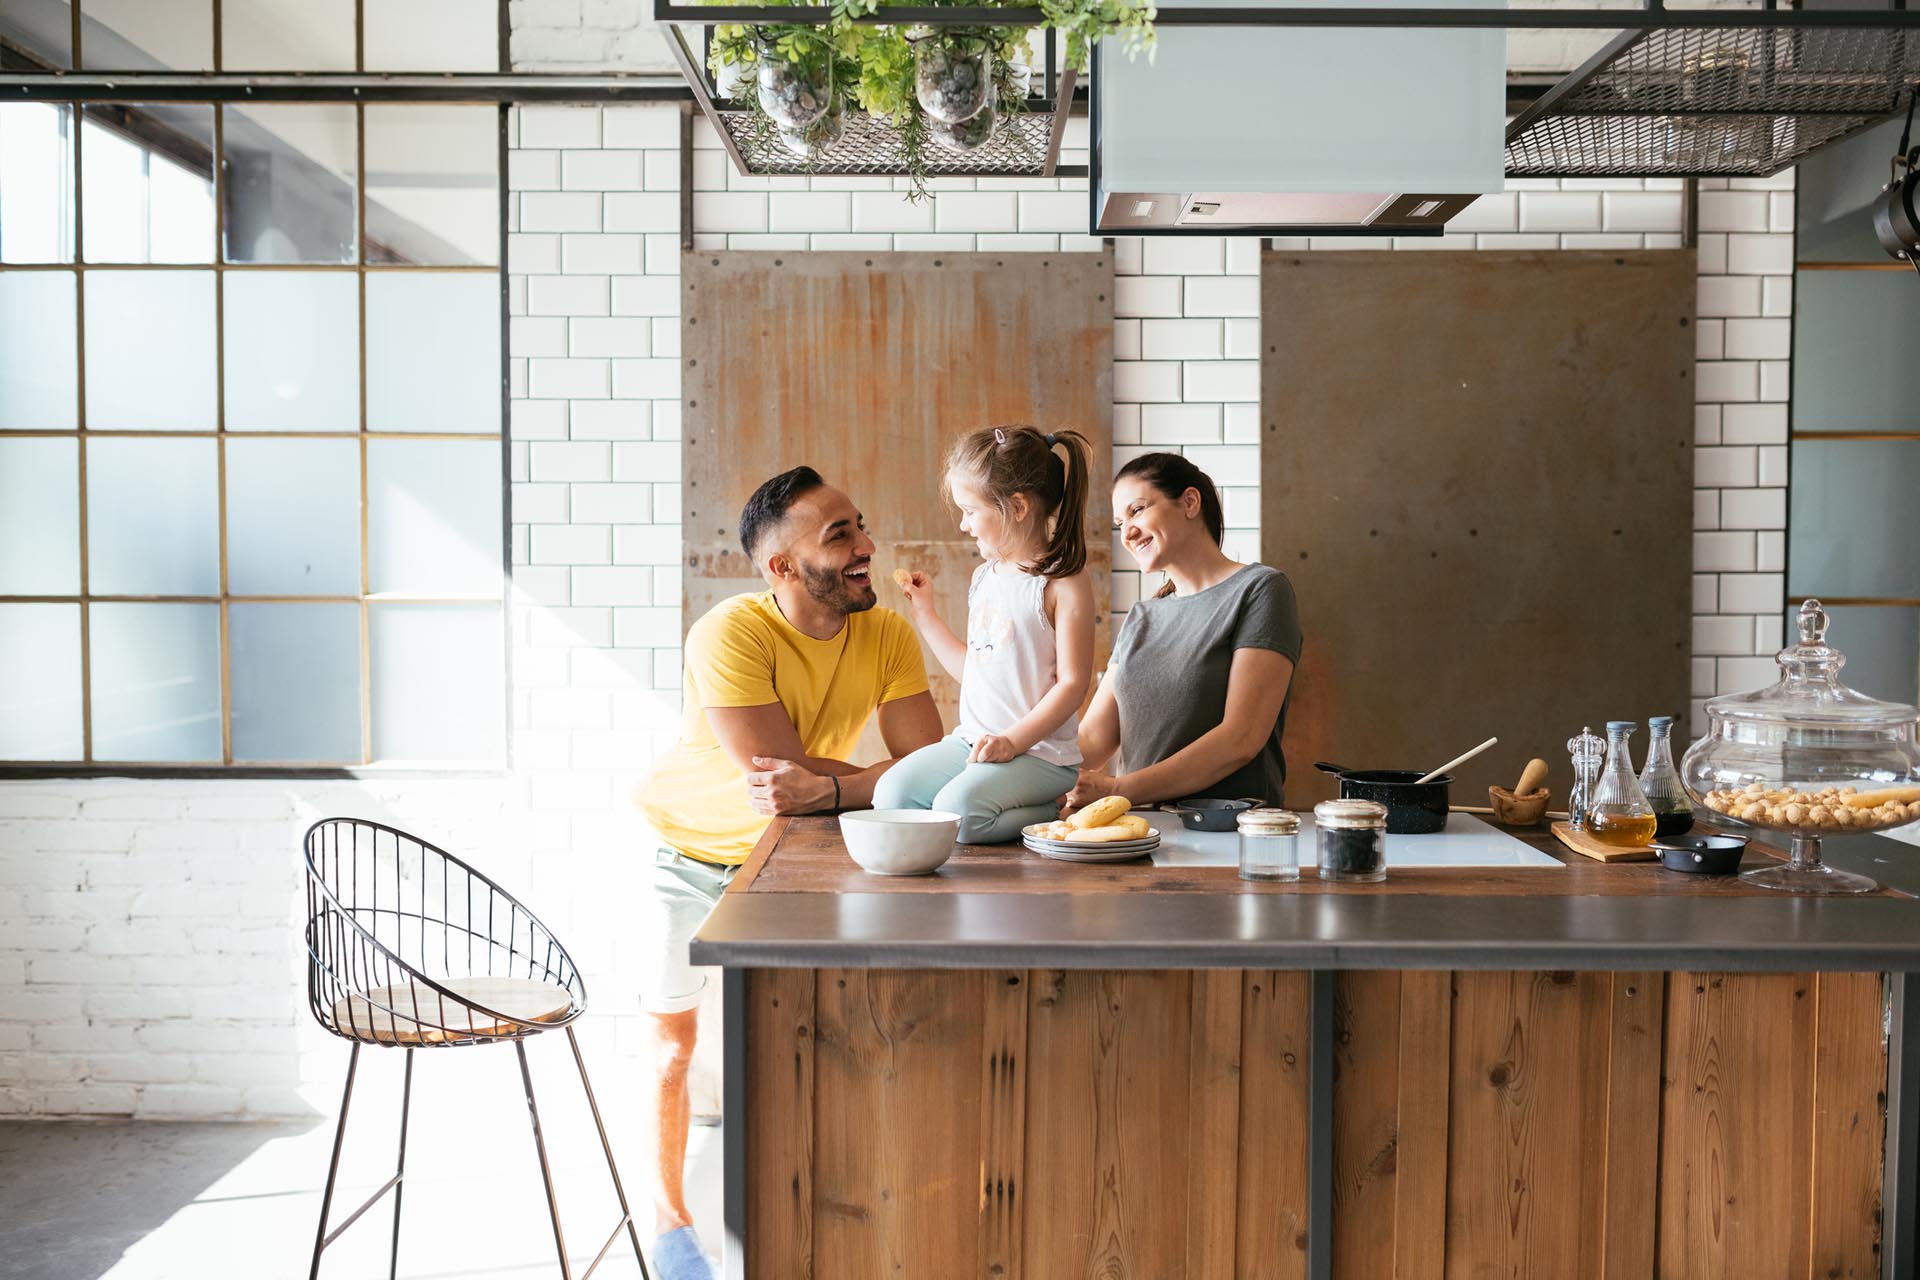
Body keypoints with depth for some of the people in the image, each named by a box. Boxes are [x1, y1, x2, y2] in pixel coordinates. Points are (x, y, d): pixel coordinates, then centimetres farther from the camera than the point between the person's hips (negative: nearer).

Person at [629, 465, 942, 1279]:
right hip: (690, 850, -3)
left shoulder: (888, 635, -17)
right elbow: (785, 774, -35)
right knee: (673, 1043, 9)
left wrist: (828, 790, -39)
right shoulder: (731, 635, -32)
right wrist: (883, 778, -24)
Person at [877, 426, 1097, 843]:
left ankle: (1058, 814, -4)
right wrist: (925, 614, 20)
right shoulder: (984, 578, 13)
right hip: (971, 741, 8)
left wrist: (1012, 740, -20)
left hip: (1040, 751, -8)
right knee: (890, 793, -11)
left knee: (956, 809, -28)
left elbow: (1073, 683, -14)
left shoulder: (1063, 583, -11)